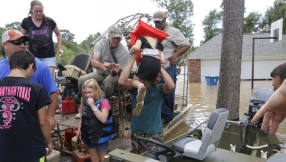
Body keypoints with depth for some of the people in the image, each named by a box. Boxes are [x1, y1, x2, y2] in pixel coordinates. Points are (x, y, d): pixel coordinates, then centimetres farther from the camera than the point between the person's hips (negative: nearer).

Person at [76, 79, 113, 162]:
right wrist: (79, 129, -1)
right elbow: (82, 118, 11)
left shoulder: (103, 102, -16)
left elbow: (103, 119, -26)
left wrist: (93, 106, -26)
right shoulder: (85, 103, 3)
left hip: (101, 136, -5)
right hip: (88, 135, 5)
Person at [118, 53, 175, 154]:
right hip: (137, 132, 0)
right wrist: (133, 59, -23)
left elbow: (171, 85, -25)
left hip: (155, 133, 0)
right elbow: (121, 81, -23)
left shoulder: (160, 89, -5)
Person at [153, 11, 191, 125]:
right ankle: (167, 115, 18)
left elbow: (186, 45, -7)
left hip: (168, 68, -6)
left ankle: (167, 116, 21)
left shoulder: (173, 32, -4)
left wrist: (175, 56, -15)